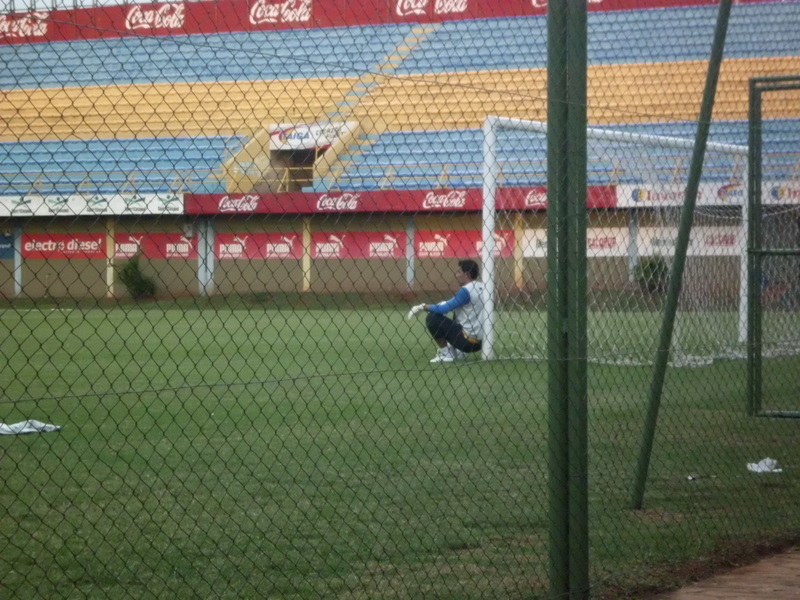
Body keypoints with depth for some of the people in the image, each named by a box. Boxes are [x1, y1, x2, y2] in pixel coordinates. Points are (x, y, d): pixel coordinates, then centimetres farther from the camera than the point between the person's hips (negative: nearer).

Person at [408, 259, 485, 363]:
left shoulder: (466, 290, -17)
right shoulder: (482, 287, 7)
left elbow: (444, 309, -18)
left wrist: (423, 307, -7)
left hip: (467, 341, -9)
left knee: (432, 318, -7)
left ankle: (445, 353, 0)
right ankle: (457, 351, 18)